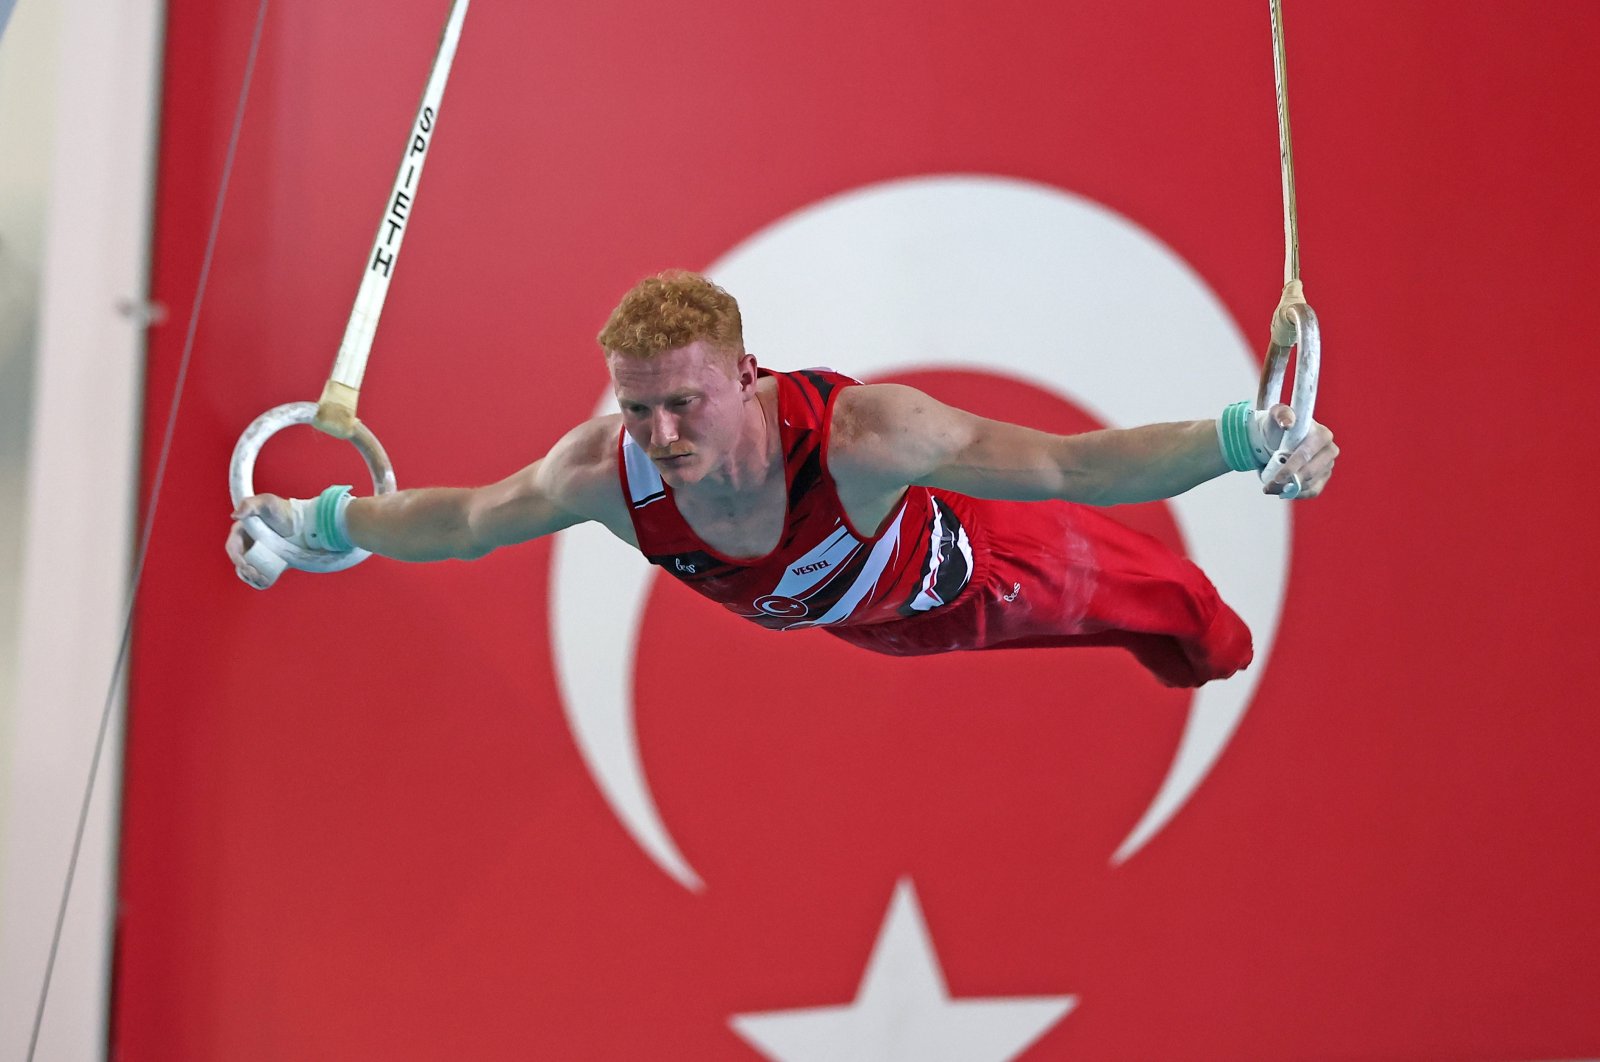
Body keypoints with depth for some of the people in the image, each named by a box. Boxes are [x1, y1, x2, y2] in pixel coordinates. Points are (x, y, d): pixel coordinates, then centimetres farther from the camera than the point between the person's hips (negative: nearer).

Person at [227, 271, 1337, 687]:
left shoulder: (860, 434, -52)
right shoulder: (608, 471, -40)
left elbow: (1070, 464, -53)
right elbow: (466, 517, -18)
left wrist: (1242, 439, -65)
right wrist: (316, 521, -17)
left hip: (973, 571, -3)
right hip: (861, 622, 4)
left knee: (1164, 606, 23)